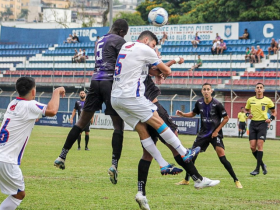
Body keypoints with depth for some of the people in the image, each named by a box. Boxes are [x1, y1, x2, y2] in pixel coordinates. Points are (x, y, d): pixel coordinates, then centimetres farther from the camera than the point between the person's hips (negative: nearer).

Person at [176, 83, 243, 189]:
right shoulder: (199, 103, 0)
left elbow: (226, 118, -7)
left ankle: (236, 180, -10)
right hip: (203, 133, 5)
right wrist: (182, 114, 1)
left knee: (222, 156, -18)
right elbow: (193, 113, 18)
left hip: (215, 133, -5)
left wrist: (216, 131, -10)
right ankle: (186, 180, 21)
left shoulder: (217, 104, -15)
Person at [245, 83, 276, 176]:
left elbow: (274, 111, 12)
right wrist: (248, 114, 0)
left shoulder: (267, 100, 1)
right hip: (253, 123, 3)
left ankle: (257, 169, -11)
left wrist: (271, 119, -6)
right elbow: (247, 110, 22)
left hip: (263, 124, -3)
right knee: (252, 146, -4)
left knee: (259, 145, -13)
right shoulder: (250, 100, 8)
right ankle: (262, 165, 17)